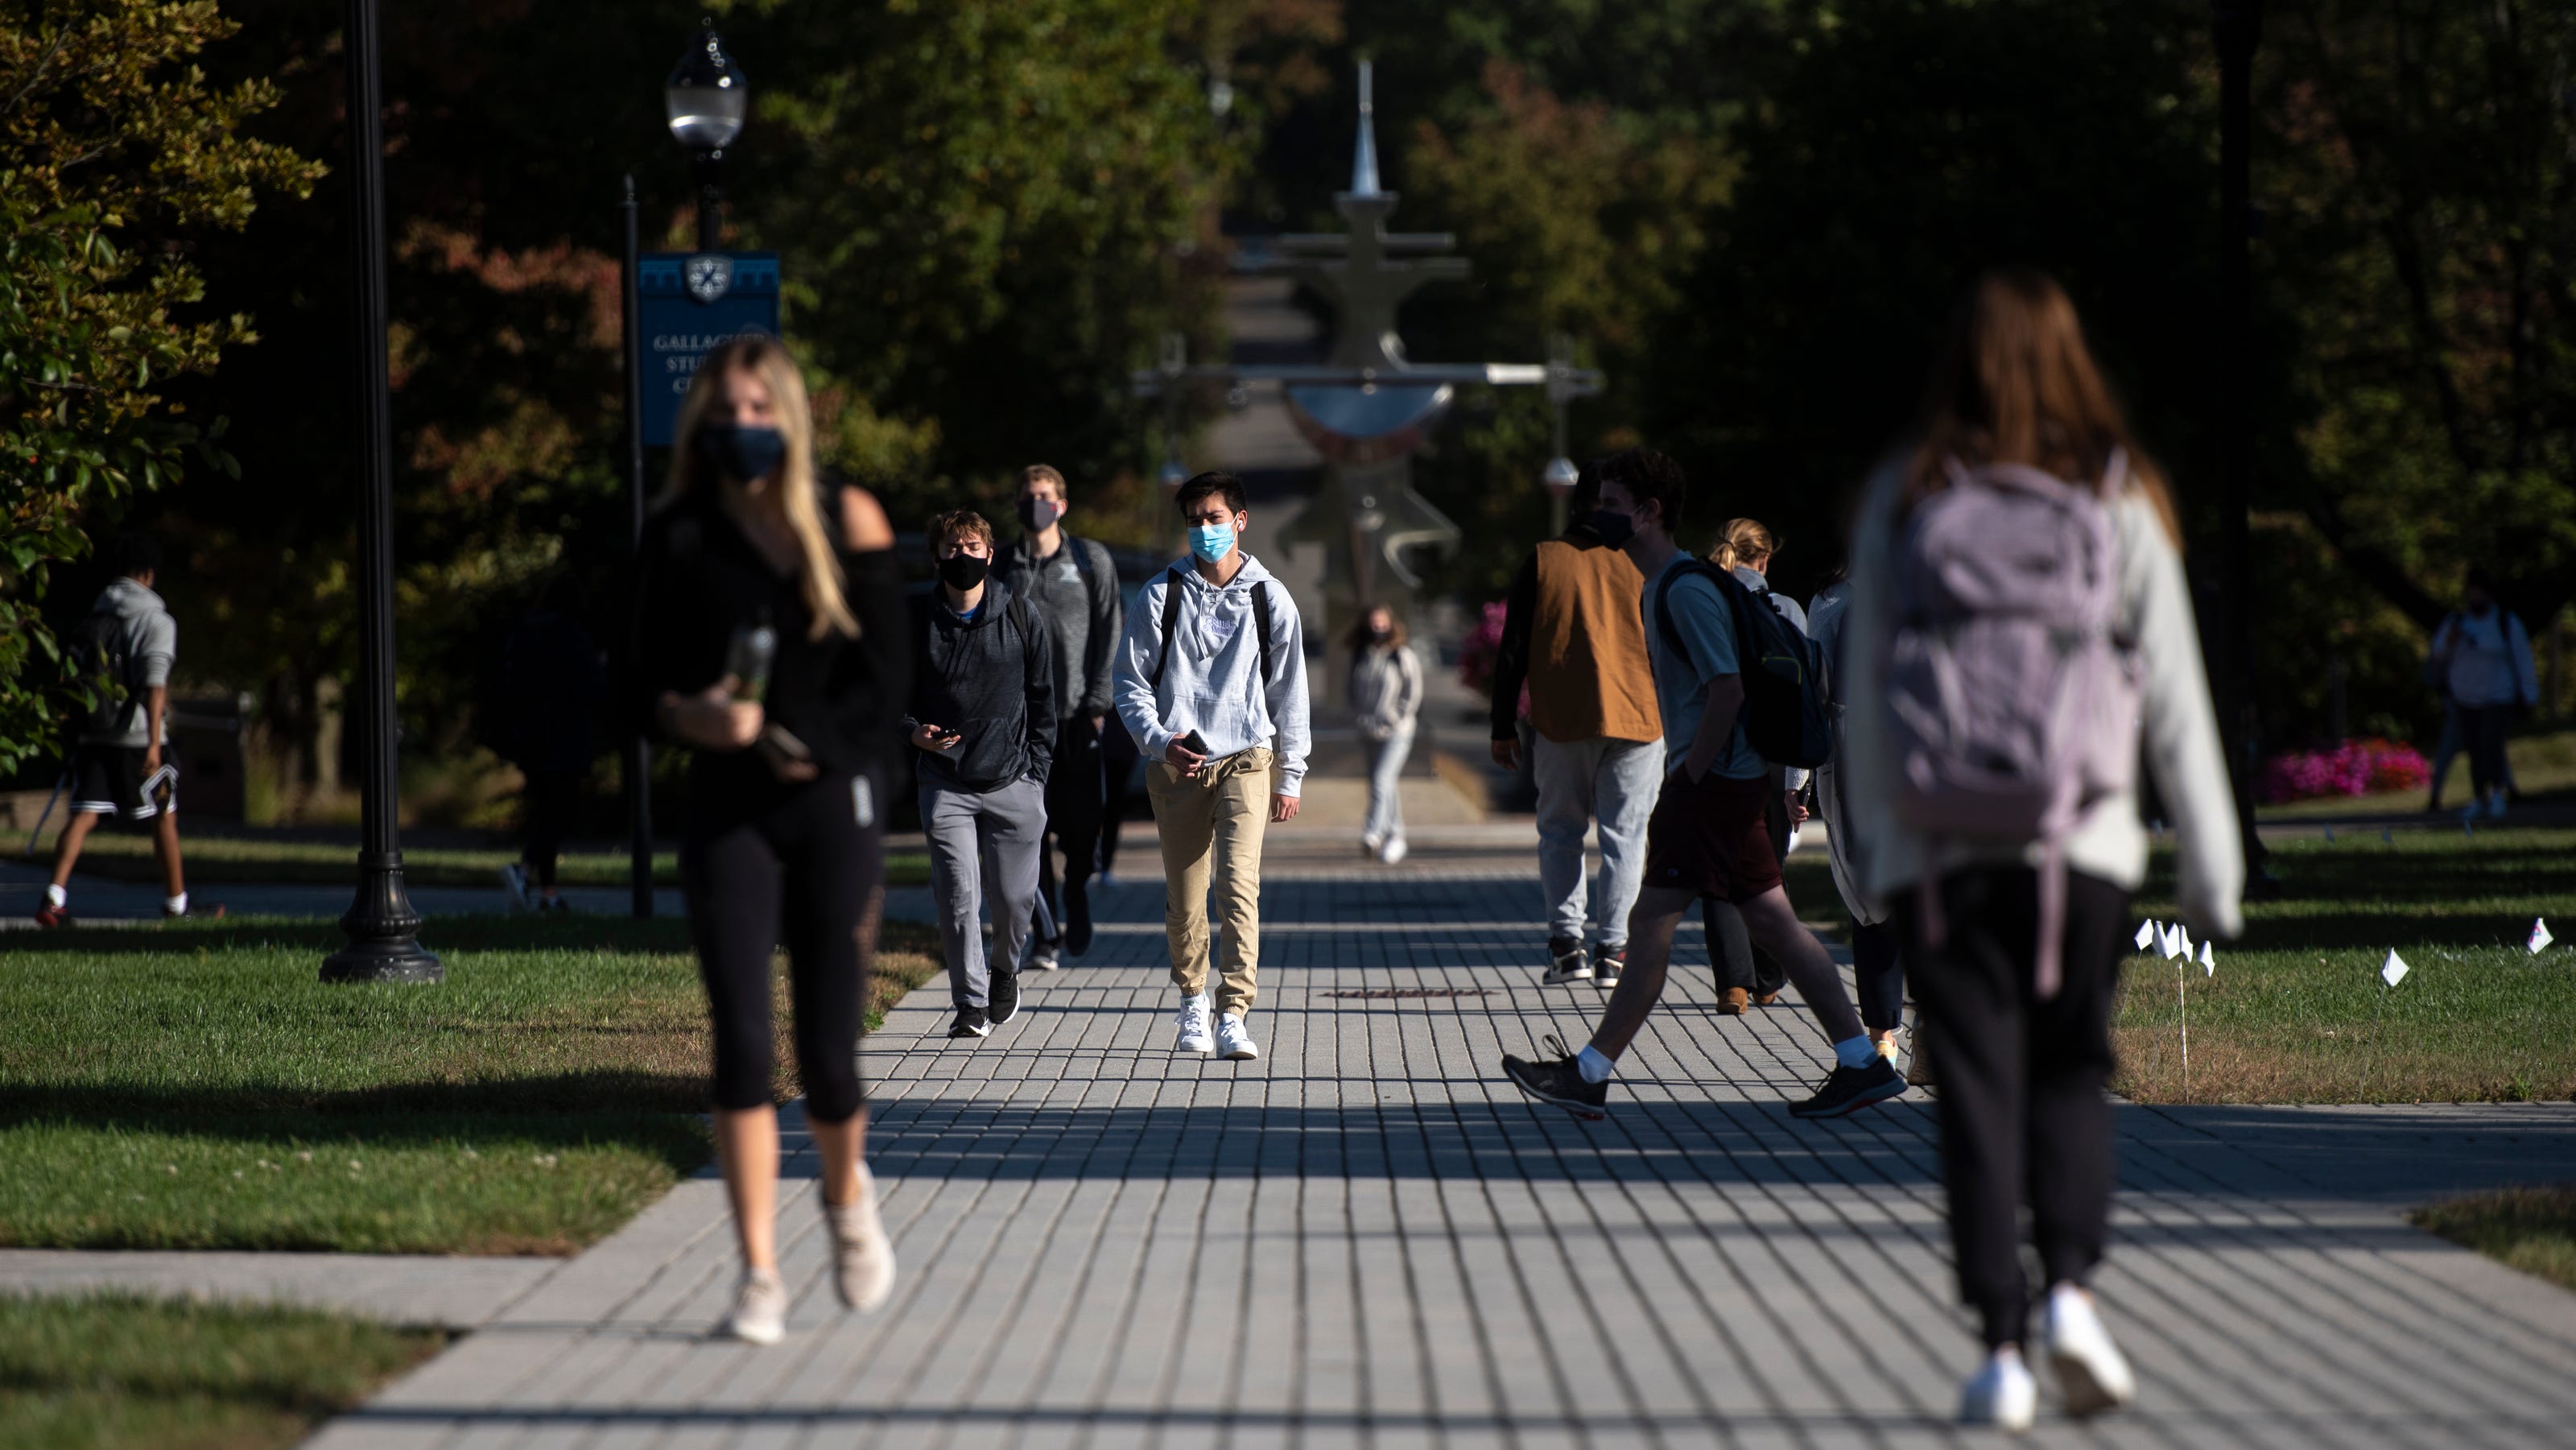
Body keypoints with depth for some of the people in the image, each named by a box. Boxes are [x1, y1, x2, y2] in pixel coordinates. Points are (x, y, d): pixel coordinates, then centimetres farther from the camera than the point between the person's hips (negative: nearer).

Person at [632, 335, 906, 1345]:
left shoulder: (847, 523, 2)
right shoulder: (678, 538, 4)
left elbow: (885, 681, 0)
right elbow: (645, 683, 4)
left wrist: (802, 746, -12)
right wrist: (692, 716, -17)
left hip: (832, 802, -1)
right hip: (726, 809, 1)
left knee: (827, 1053, -1)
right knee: (741, 1043, -9)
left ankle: (847, 1196, 32)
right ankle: (758, 1277, -5)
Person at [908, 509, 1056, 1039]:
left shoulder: (1020, 616, 3)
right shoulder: (918, 623, 3)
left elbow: (1042, 696, 9)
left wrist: (1037, 766, 4)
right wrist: (914, 732, -9)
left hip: (1013, 781, 0)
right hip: (945, 784, 0)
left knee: (1014, 897, 2)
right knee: (958, 896, -9)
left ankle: (1004, 971, 32)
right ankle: (972, 1004, 2)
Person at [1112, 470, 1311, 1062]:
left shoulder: (1269, 599, 4)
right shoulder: (1161, 595, 3)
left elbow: (1289, 692, 10)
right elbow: (1131, 682, 4)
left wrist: (1290, 777, 10)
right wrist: (1160, 740, -12)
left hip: (1245, 759, -1)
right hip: (1176, 763, 1)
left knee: (1239, 885, -17)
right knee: (1184, 897, 6)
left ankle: (1234, 1015, -19)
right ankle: (1192, 998, 29)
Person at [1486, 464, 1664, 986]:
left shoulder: (1543, 561, 1)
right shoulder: (1645, 565, 0)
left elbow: (1513, 650, 2)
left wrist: (1504, 728, 8)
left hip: (1560, 724, 0)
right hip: (1635, 718, 0)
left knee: (1561, 831, 13)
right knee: (1625, 835, 4)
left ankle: (1566, 943, 4)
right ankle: (1612, 950, 1)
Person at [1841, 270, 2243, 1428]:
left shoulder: (1901, 505, 2)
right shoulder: (2122, 504, 1)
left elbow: (1863, 694, 4)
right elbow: (2176, 702, 2)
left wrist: (1873, 842, 12)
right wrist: (2212, 867, 7)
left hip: (1935, 851, 0)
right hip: (2081, 848, 0)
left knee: (1977, 1092, 4)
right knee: (2070, 1072, 16)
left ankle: (2001, 1350, -1)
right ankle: (2070, 1286, -4)